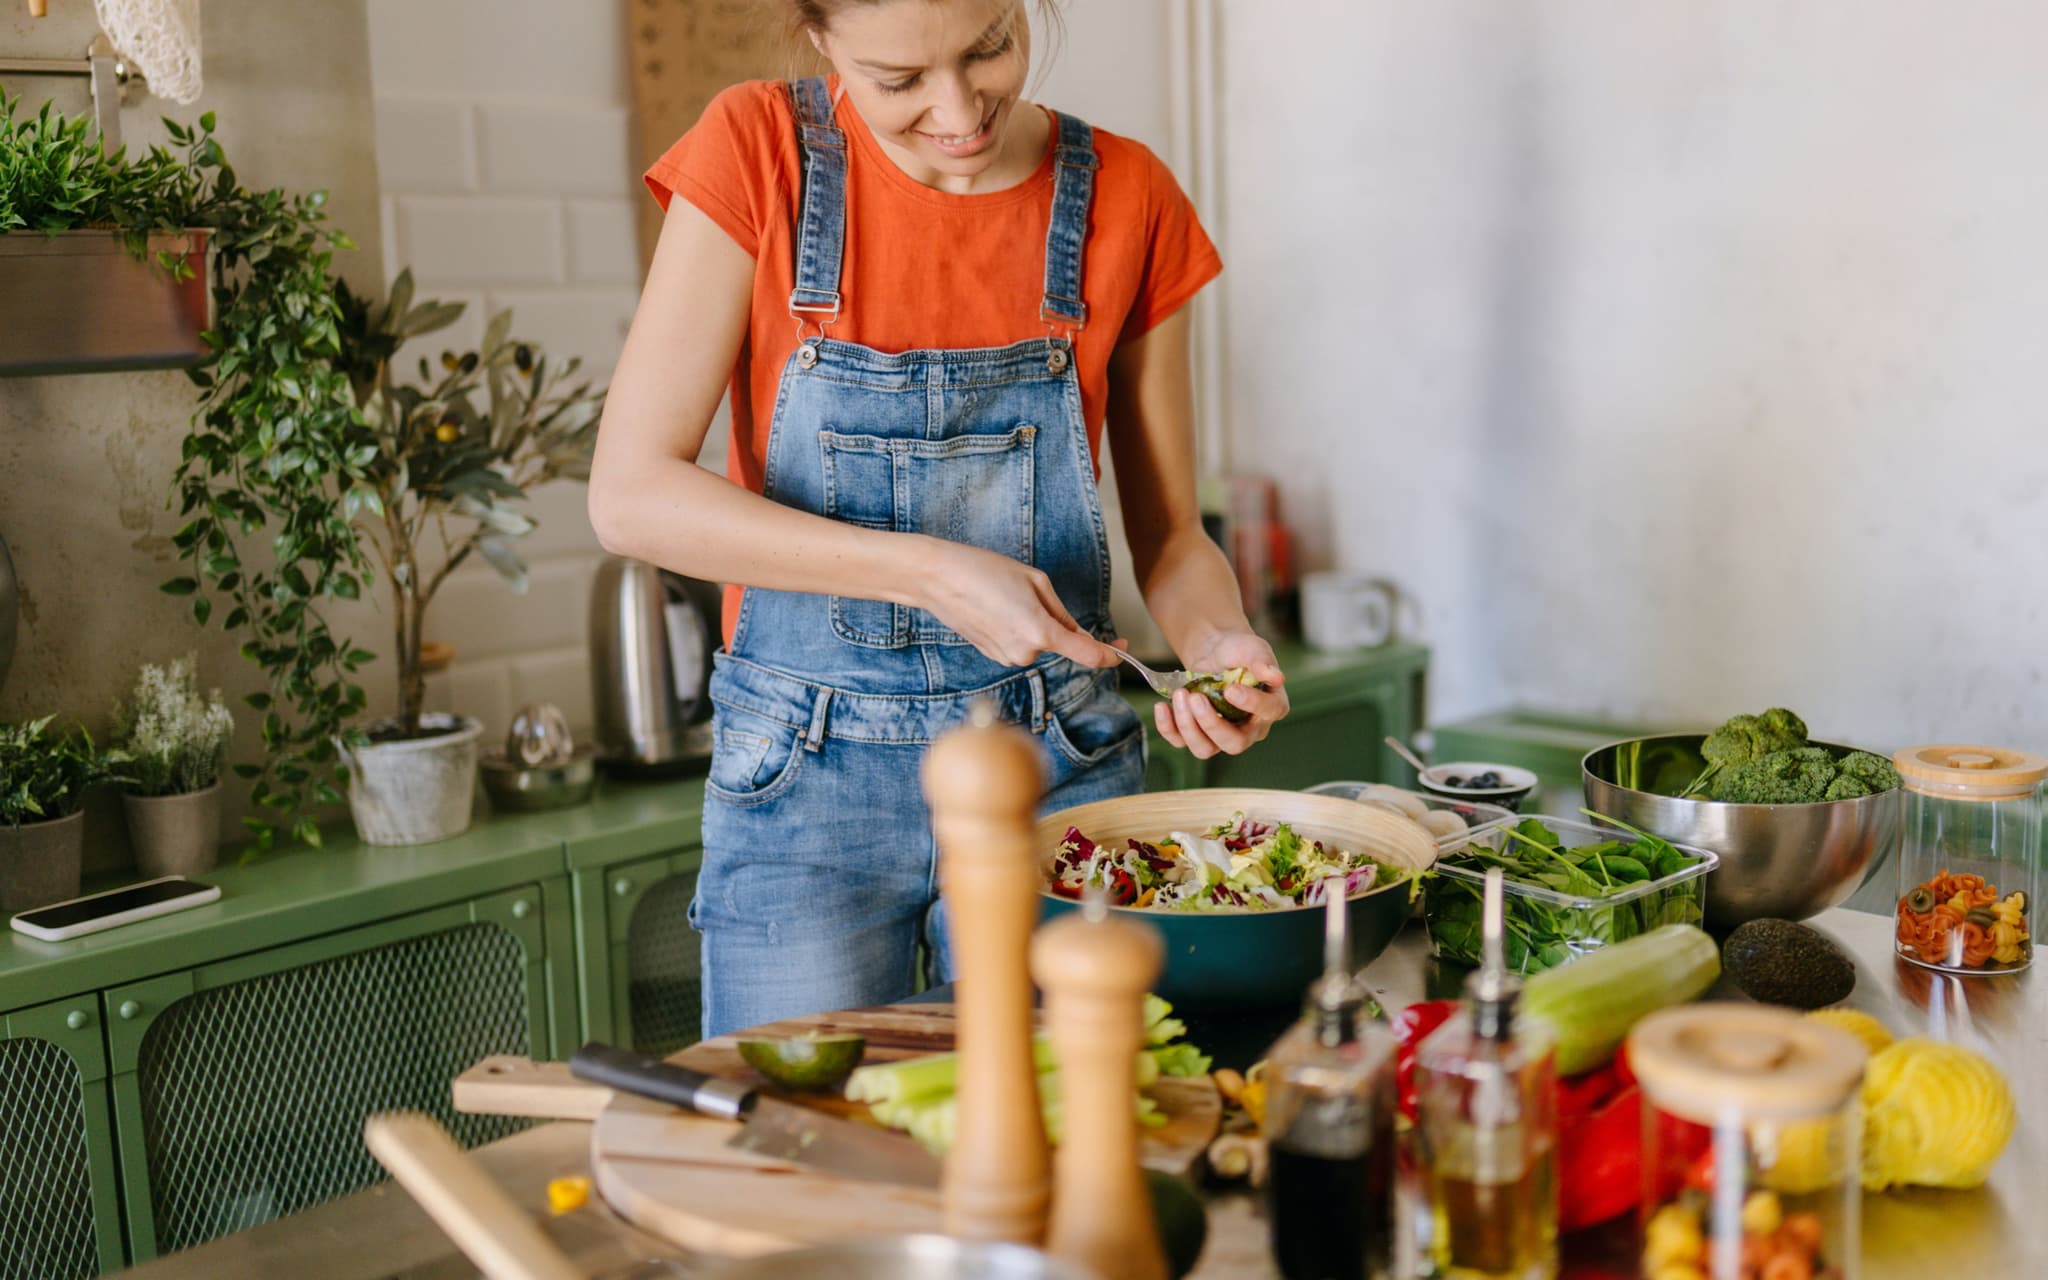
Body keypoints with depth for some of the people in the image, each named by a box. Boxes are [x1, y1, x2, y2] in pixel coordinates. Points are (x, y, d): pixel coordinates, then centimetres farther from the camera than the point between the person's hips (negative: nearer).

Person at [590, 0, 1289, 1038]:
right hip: (805, 792, -1)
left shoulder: (1128, 198, -3)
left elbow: (1168, 532, 6)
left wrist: (1223, 646, -15)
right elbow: (630, 495, -13)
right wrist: (932, 574, -21)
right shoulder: (758, 151, -7)